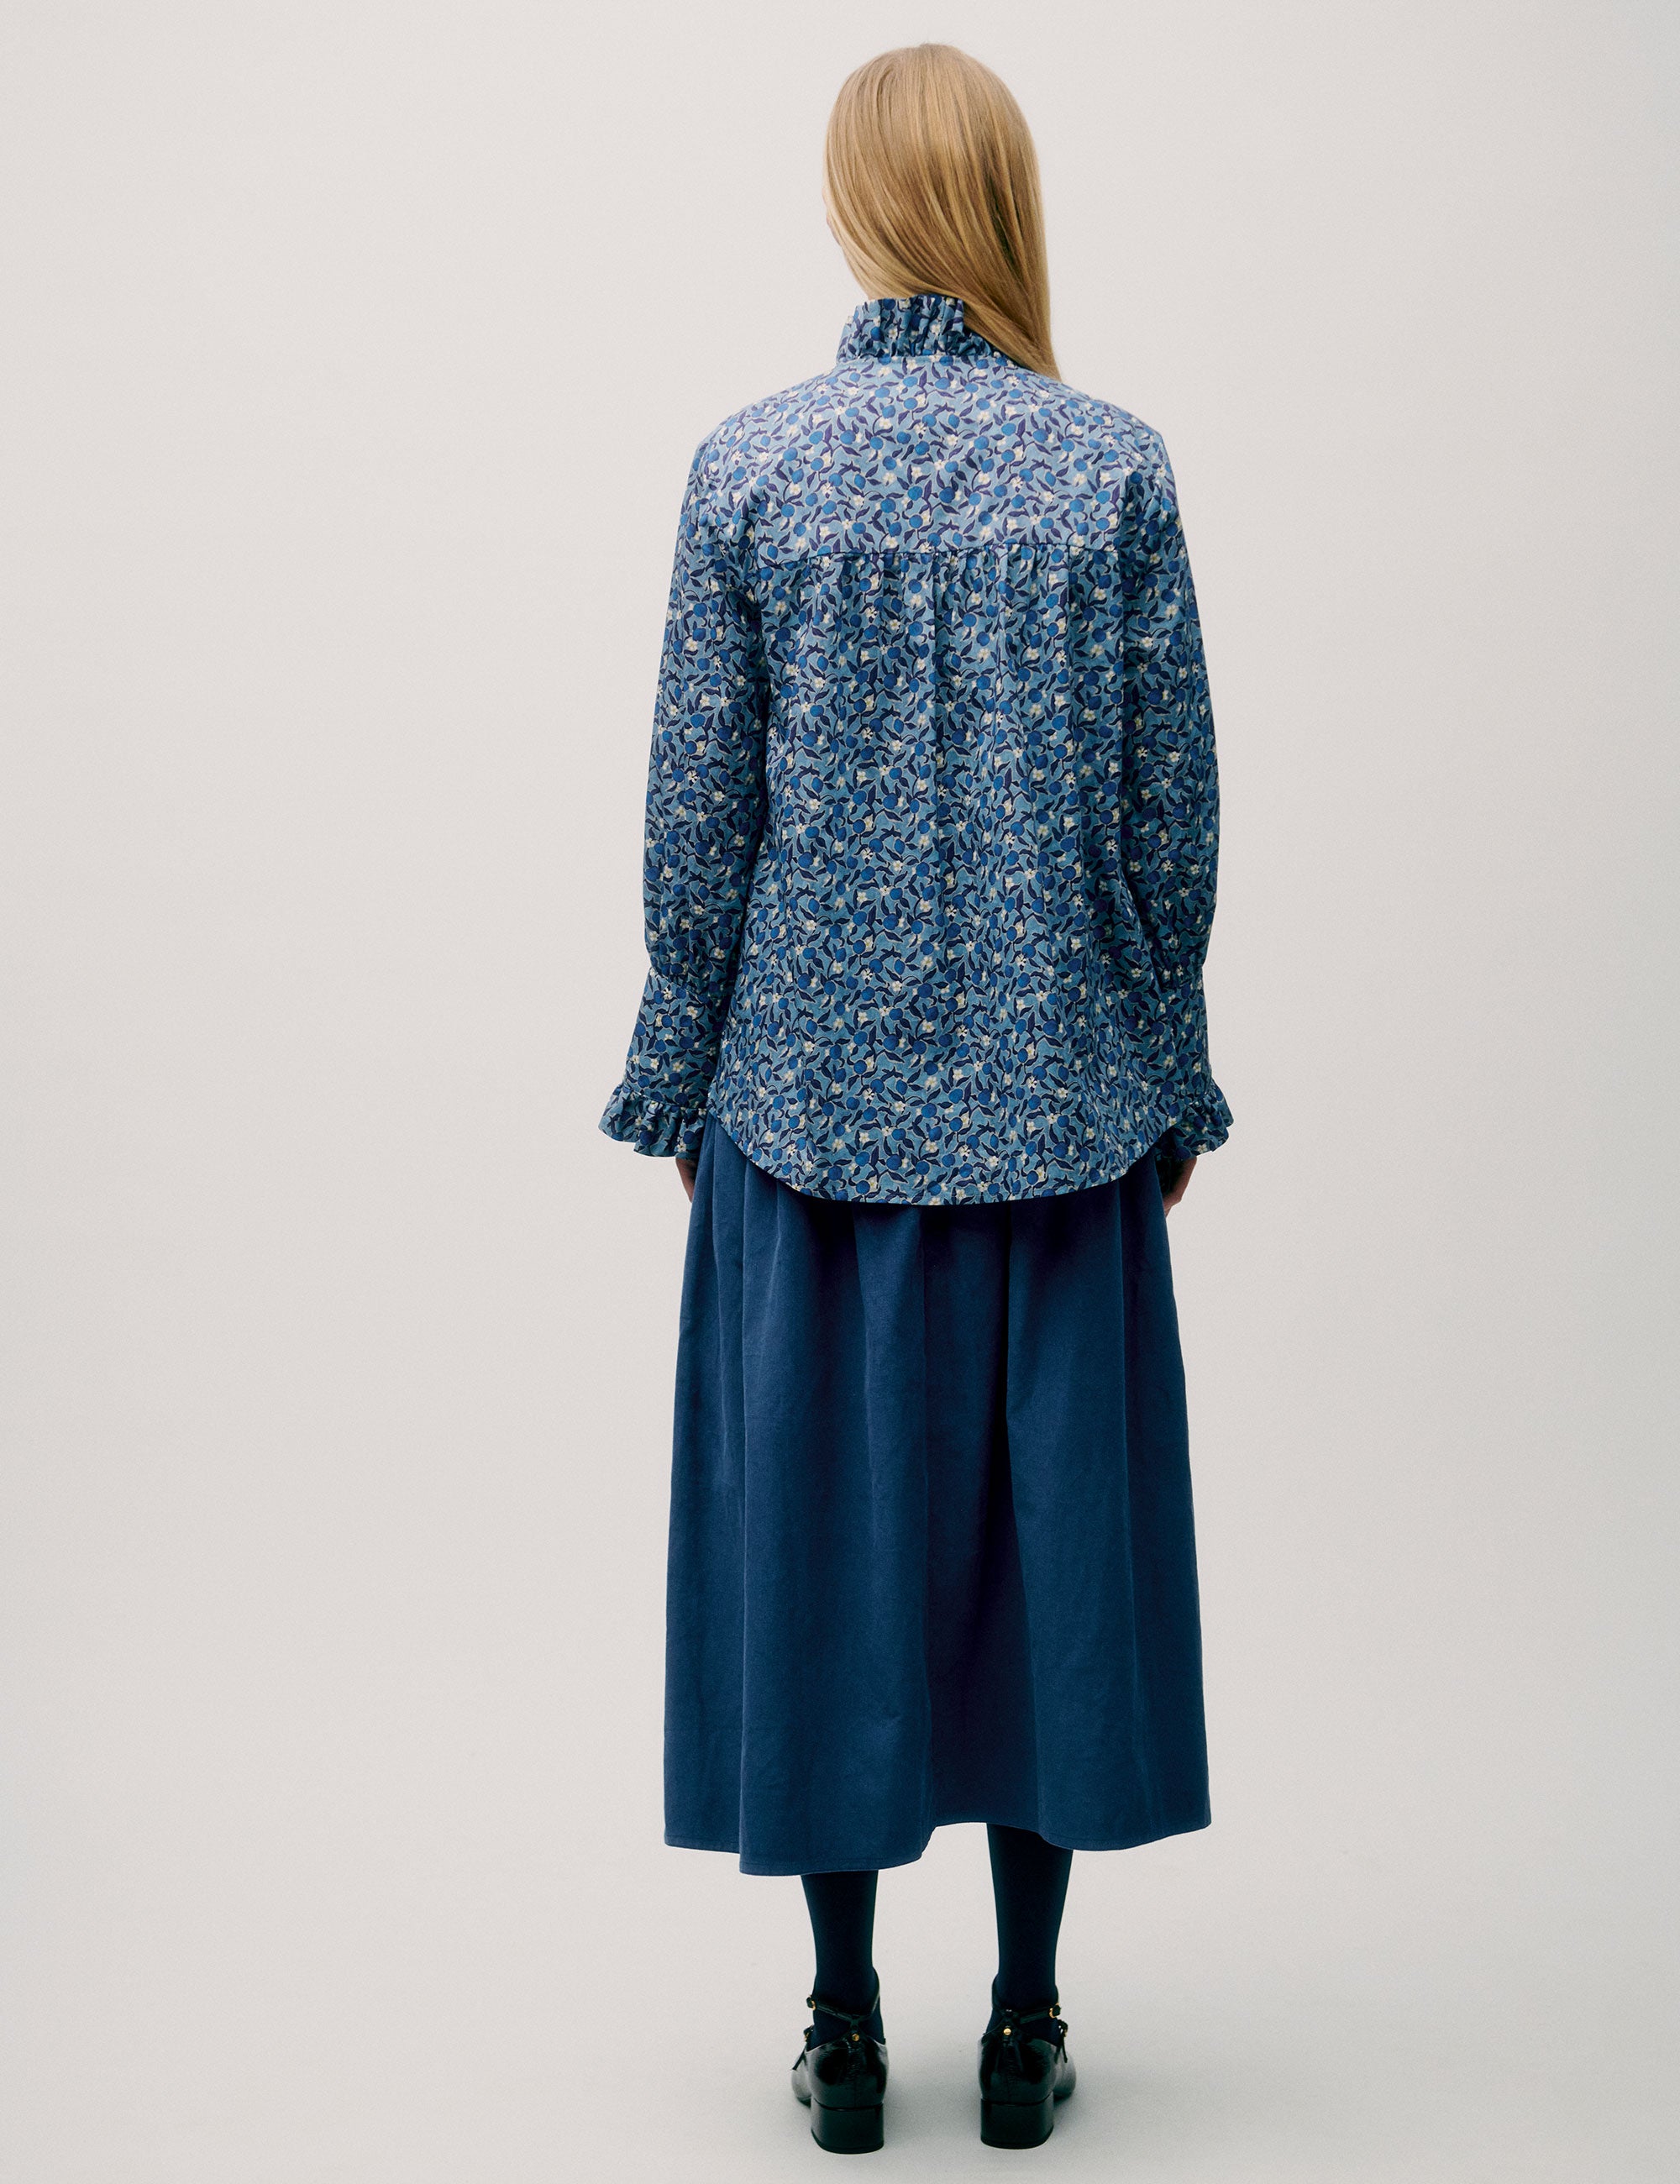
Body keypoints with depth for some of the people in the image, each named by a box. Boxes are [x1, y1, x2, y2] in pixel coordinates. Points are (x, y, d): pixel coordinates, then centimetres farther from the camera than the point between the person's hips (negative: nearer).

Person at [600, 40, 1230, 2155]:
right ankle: (1026, 2020, 20)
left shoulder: (751, 467, -4)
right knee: (1048, 1502, 10)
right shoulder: (1114, 466, -3)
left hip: (813, 1085, 0)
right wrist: (1172, 1079, 9)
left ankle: (846, 2026, 18)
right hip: (1056, 1095, 1)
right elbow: (1171, 810, -1)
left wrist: (683, 1081, 7)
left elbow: (700, 813, -3)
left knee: (827, 1505, 9)